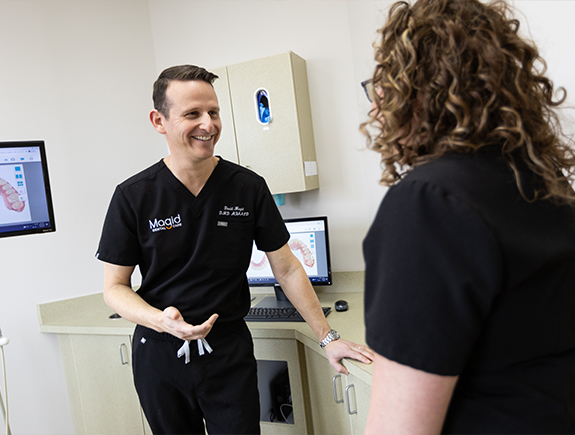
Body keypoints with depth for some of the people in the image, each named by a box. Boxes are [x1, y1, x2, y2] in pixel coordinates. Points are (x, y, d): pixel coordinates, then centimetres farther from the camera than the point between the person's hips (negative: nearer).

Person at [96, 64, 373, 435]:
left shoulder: (249, 188, -7)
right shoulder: (133, 197, -9)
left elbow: (287, 269, -1)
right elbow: (115, 286, -3)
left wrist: (328, 337, -4)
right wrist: (161, 320, -22)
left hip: (229, 351, 0)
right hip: (160, 352, 1)